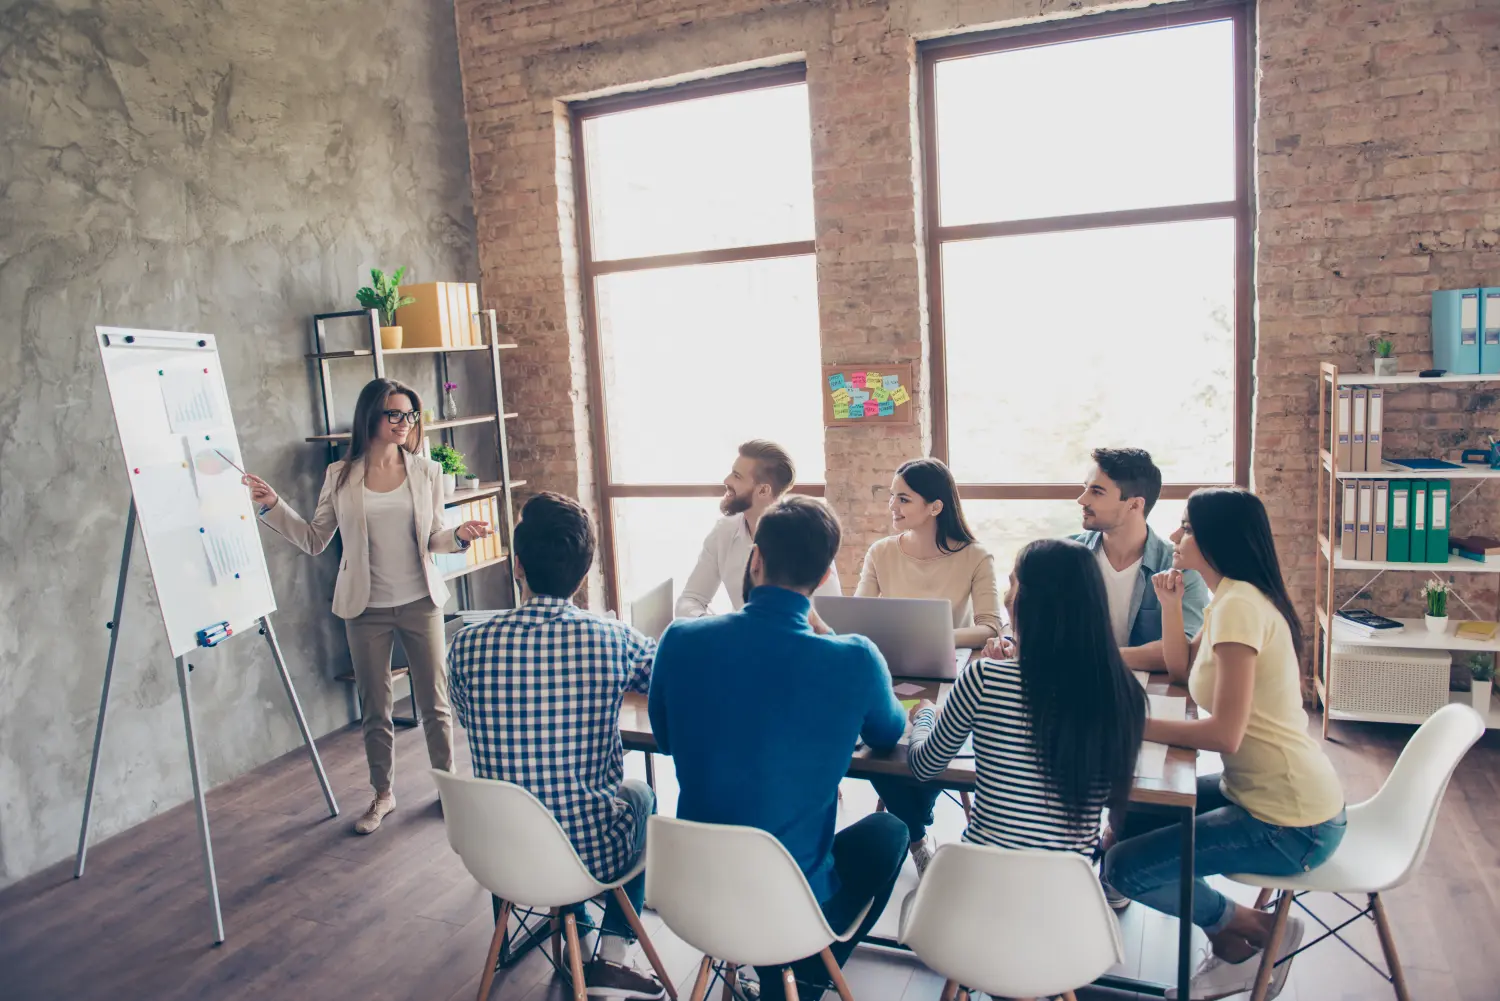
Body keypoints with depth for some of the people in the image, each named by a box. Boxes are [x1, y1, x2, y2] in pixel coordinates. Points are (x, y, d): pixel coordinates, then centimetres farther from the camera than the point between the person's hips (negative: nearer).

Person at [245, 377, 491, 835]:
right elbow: (314, 539, 4)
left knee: (434, 701, 7)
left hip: (420, 603, 0)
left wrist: (459, 535, -16)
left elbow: (433, 539, 4)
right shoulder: (340, 477, -1)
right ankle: (382, 794, 28)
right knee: (375, 709, 11)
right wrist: (273, 506, -5)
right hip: (366, 609, 0)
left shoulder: (427, 472, 0)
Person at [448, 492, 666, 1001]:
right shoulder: (612, 639, -17)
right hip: (592, 853, -2)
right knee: (639, 793, 30)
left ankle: (571, 914, 46)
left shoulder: (468, 645, -14)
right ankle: (612, 957, 25)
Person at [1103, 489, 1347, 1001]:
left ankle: (1263, 929, 8)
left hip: (1291, 823, -10)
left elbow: (1224, 734, -28)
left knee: (1124, 867, -14)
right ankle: (1234, 954, 22)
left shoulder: (1238, 605, -22)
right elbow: (1182, 667, 19)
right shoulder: (1230, 599, 8)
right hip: (1256, 789, 10)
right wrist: (1171, 602, 6)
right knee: (1131, 817, 17)